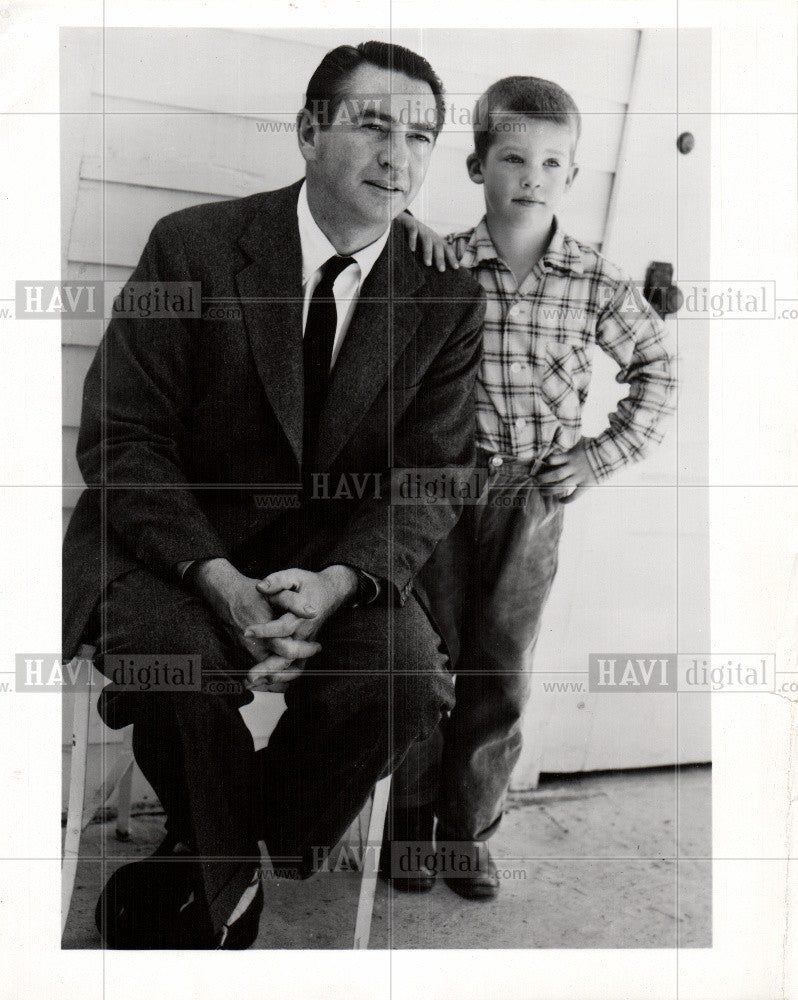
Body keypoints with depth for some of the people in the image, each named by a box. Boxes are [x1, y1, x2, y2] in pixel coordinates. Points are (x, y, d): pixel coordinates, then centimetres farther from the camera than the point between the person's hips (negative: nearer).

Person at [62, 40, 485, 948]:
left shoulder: (448, 297, -1)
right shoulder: (192, 248, -7)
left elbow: (432, 480, -3)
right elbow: (120, 439, -9)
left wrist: (335, 583, -23)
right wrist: (219, 581, -24)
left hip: (337, 554, 2)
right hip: (176, 537, -1)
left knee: (409, 677, -24)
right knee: (176, 658, -31)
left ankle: (197, 872, 5)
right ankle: (228, 884, 5)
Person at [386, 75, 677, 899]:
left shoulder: (595, 283, 0)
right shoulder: (439, 265, -4)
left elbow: (655, 366, 11)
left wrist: (605, 455, 3)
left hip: (535, 500, 1)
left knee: (500, 676, 9)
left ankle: (469, 829, 26)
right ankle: (412, 822, 26)